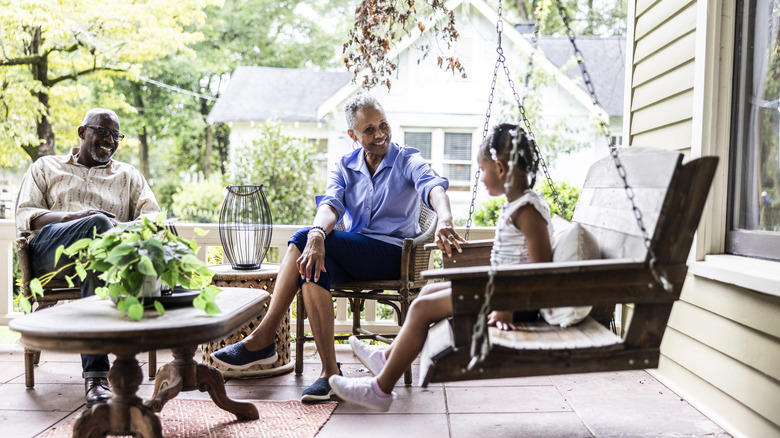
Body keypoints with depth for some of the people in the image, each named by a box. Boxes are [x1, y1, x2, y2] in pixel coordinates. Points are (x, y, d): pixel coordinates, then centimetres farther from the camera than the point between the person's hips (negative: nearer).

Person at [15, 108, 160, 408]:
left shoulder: (129, 176, 28)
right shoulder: (46, 167, 25)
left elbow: (152, 215, 12)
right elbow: (24, 218, 10)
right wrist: (76, 216, -10)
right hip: (48, 253, -1)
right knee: (99, 224, -37)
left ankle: (95, 374, -45)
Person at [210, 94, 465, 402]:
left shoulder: (407, 160, 2)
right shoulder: (344, 166, 13)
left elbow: (434, 187, -21)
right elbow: (330, 205, -8)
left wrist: (445, 221, -46)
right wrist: (317, 234, -33)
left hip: (392, 252, -4)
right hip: (351, 256, 5)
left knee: (302, 240, -27)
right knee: (313, 270, -32)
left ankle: (262, 339, -22)